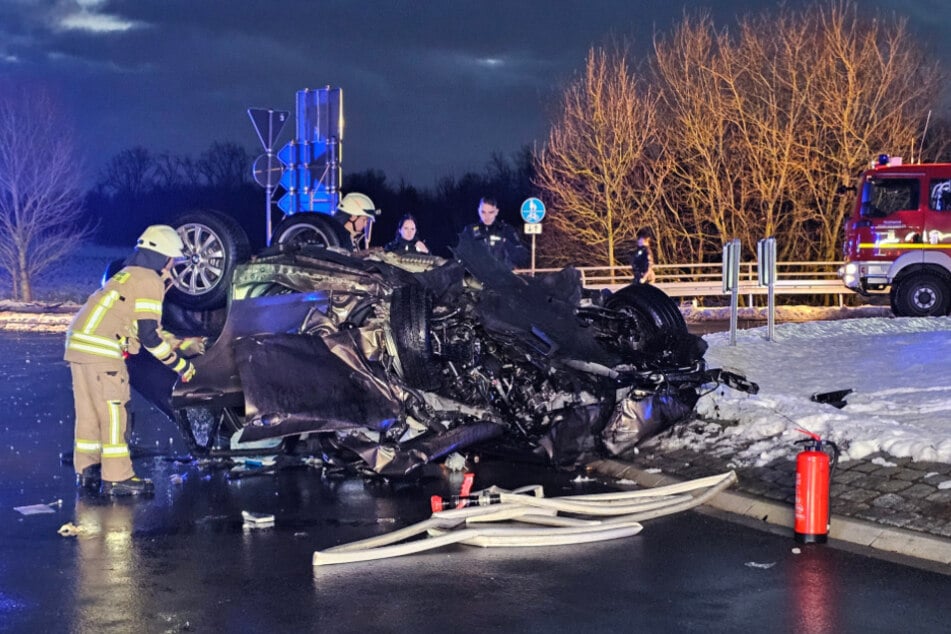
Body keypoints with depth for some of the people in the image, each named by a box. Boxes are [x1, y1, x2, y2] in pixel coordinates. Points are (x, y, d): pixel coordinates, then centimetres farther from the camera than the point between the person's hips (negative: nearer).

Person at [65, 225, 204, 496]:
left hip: (79, 343, 10)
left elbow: (145, 326, 29)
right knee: (114, 413, -5)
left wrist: (183, 343, 30)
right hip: (102, 351, -10)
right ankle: (117, 479, -2)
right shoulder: (149, 281, -6)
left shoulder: (129, 276, 25)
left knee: (89, 412, 15)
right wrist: (179, 364, -4)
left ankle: (87, 471, 22)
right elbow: (148, 334, -12)